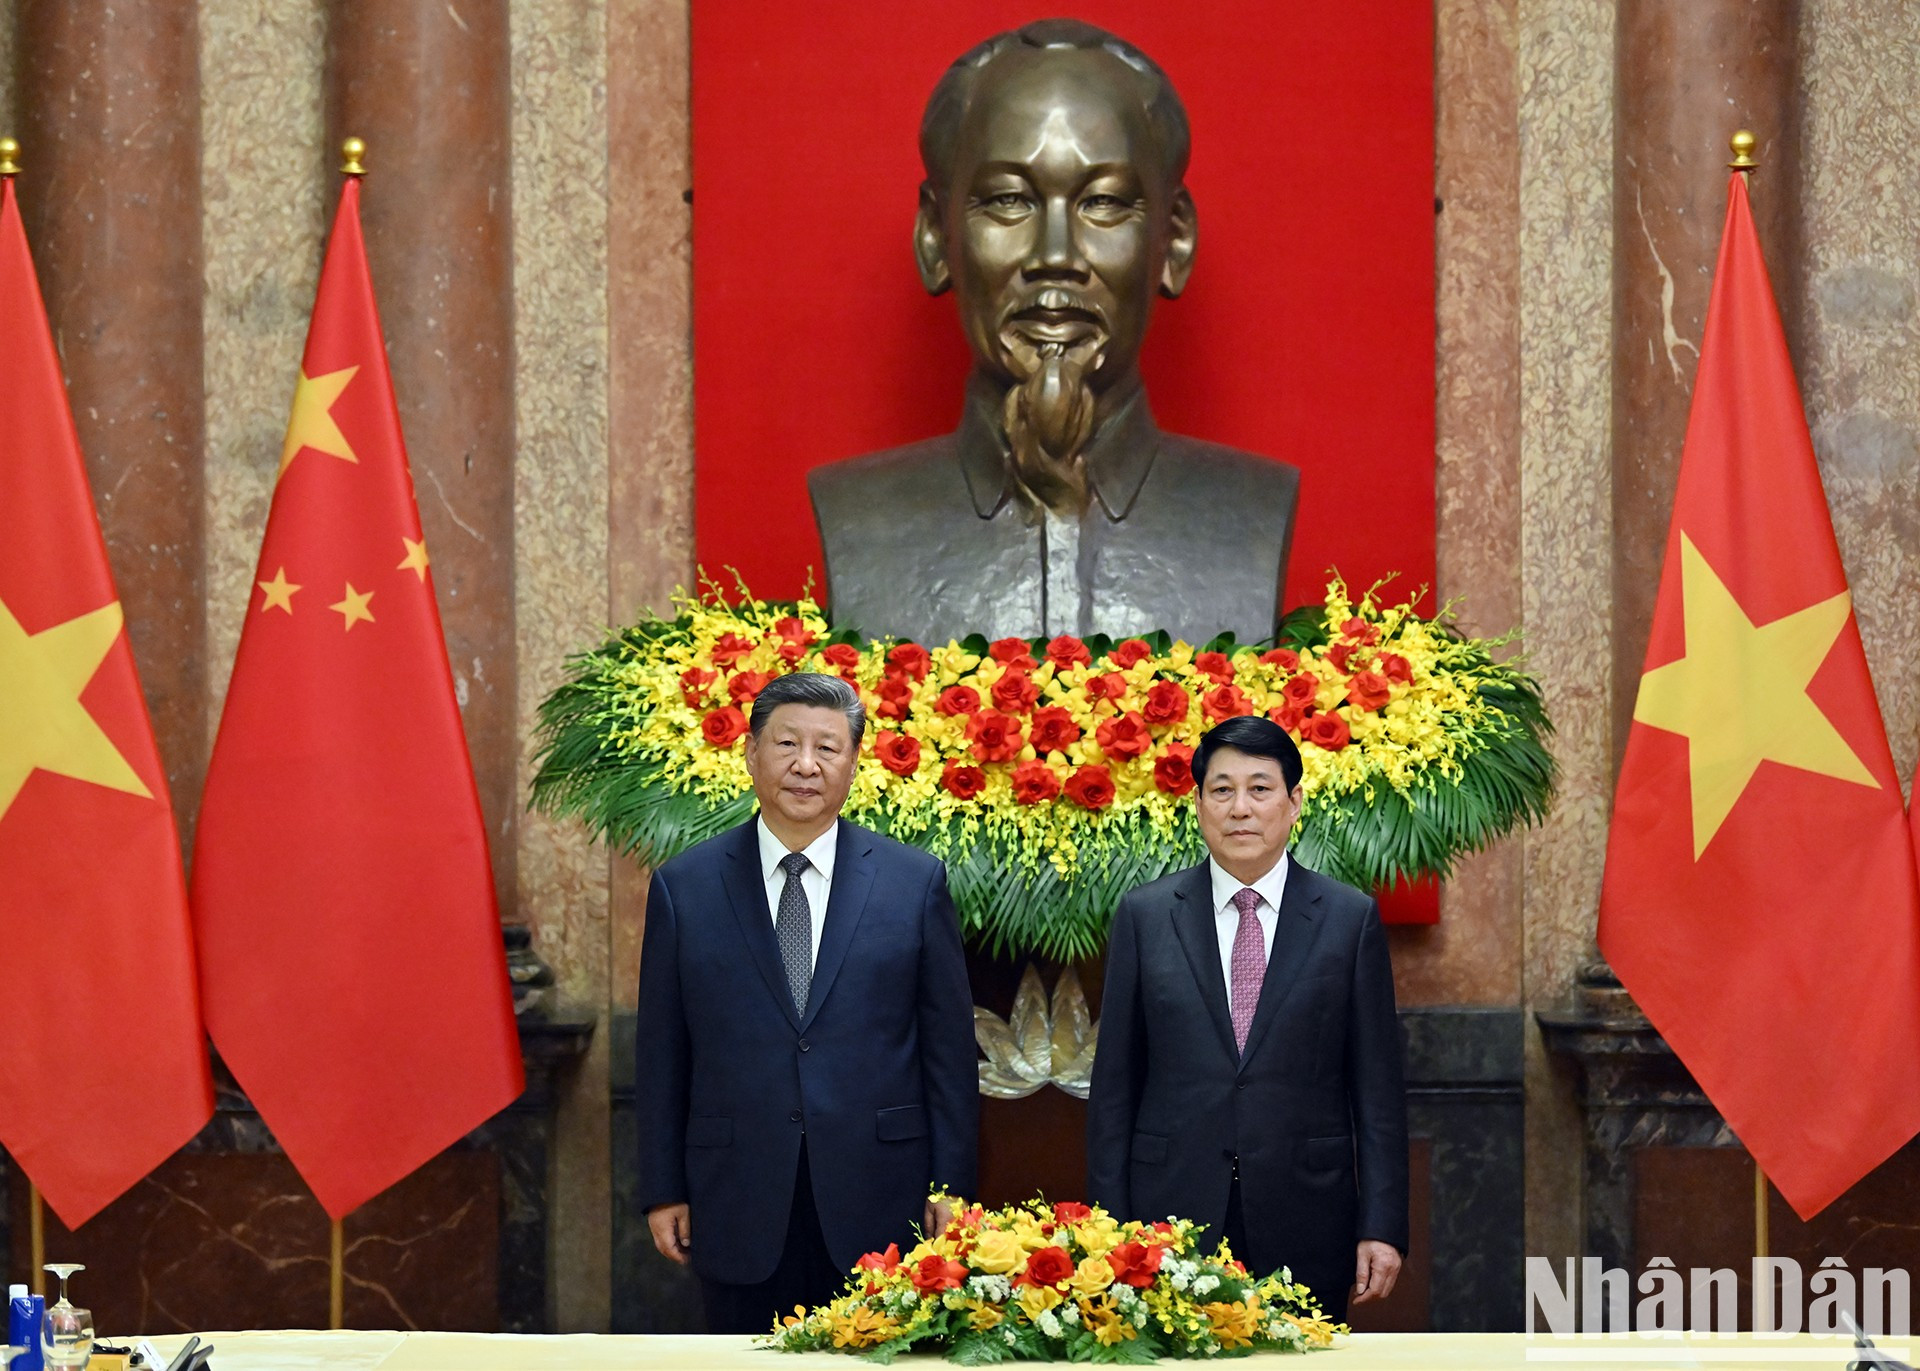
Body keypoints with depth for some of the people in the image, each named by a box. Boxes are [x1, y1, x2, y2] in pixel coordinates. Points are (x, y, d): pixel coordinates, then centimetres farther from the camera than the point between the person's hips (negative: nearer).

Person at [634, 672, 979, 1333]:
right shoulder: (684, 887, 4)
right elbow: (661, 1051, 6)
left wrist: (950, 1186, 0)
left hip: (877, 1203, 0)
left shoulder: (916, 882, 3)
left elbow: (949, 1047, 4)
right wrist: (663, 1190, 3)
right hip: (740, 1209, 0)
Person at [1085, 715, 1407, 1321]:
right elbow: (1114, 1083, 6)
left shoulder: (1351, 919, 4)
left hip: (1304, 1222, 0)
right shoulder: (1145, 917, 5)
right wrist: (1109, 1226, 1)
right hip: (1172, 1213, 0)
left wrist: (1381, 1227, -3)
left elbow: (1377, 1087, 3)